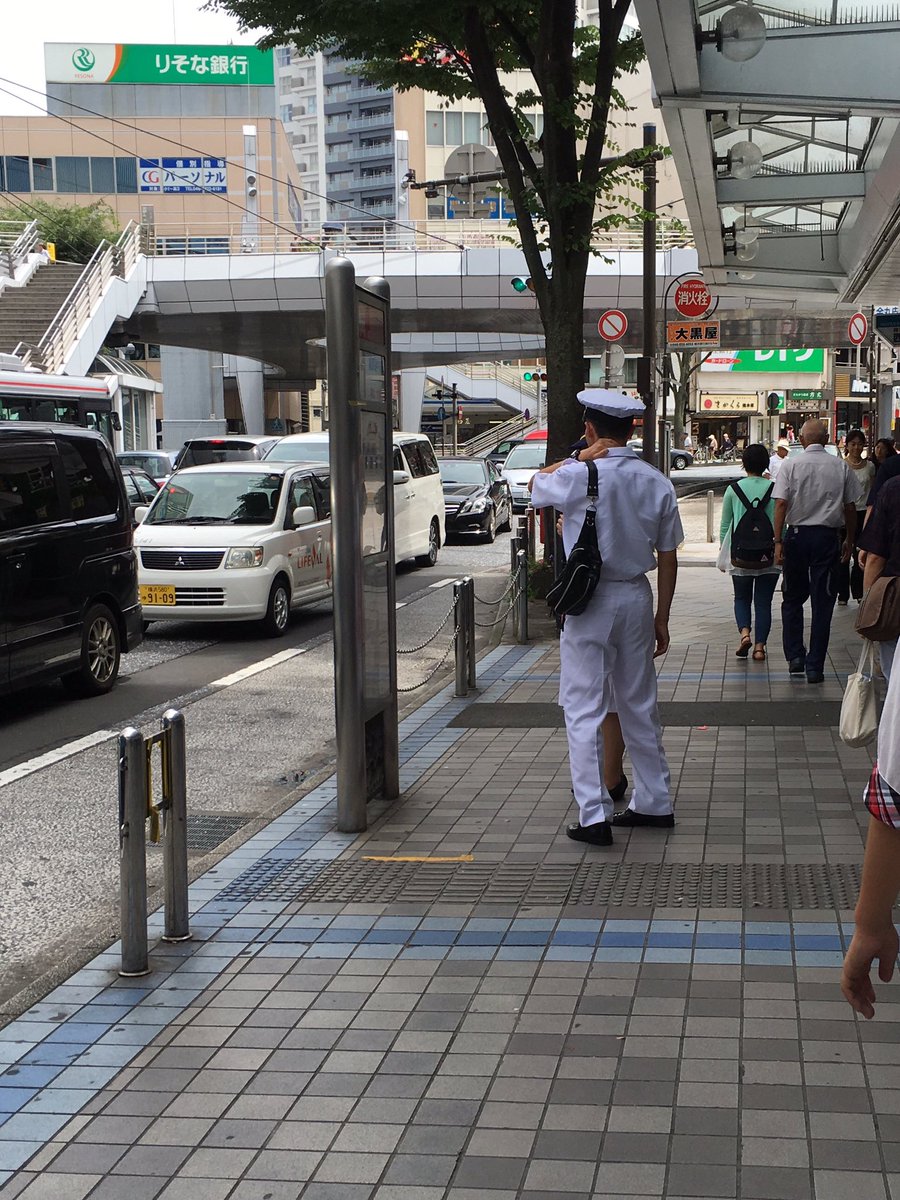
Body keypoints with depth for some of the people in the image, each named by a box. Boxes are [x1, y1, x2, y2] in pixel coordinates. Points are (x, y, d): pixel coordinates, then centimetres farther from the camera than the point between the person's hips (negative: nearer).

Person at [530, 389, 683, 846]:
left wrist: (580, 457, 4)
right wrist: (661, 618, 12)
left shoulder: (577, 477, -14)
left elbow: (536, 485, 9)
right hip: (636, 600, 5)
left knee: (584, 710, 0)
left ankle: (594, 815, -3)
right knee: (640, 706, 17)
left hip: (588, 602, -5)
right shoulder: (657, 483, -1)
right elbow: (668, 558, 4)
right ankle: (654, 803, 26)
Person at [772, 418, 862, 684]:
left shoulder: (790, 466, -4)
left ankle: (795, 655, 11)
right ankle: (815, 667, 5)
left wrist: (778, 541, -7)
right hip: (828, 537, 0)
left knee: (792, 599, 17)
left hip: (797, 535, 0)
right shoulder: (841, 467, 0)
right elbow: (850, 508, 3)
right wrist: (849, 541, 14)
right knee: (822, 603, 4)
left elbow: (781, 504, -10)